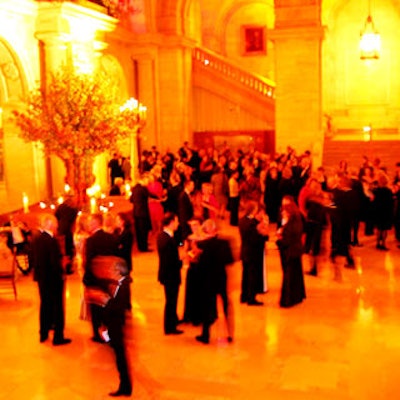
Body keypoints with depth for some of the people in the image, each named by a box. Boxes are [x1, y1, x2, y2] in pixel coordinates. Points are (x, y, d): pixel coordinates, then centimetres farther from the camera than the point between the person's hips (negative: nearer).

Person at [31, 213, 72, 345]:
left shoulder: (35, 239, 0)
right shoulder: (52, 240, -24)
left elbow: (33, 258, 6)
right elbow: (56, 262, -25)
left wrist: (39, 270, 15)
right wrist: (61, 274, -11)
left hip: (41, 277, 8)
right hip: (53, 279, -8)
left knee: (45, 304, 21)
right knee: (57, 307, 5)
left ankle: (44, 334, 31)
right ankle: (58, 337, 13)